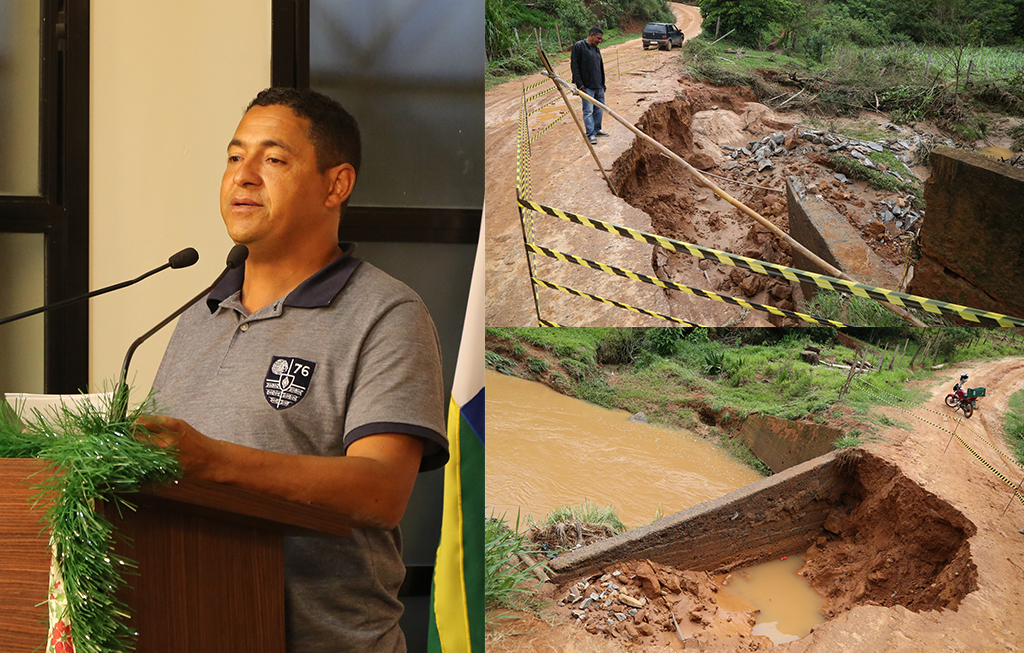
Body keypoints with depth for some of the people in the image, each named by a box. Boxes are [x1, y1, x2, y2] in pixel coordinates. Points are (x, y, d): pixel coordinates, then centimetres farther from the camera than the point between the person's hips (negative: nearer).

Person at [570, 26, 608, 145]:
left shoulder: (596, 49, 17)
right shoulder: (579, 46, -6)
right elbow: (574, 66, -10)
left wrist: (603, 85, 21)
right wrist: (580, 85, -15)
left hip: (598, 86, 7)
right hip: (587, 86, -7)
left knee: (599, 110, 11)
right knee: (588, 111, -7)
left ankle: (597, 130, 24)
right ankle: (590, 134, -5)